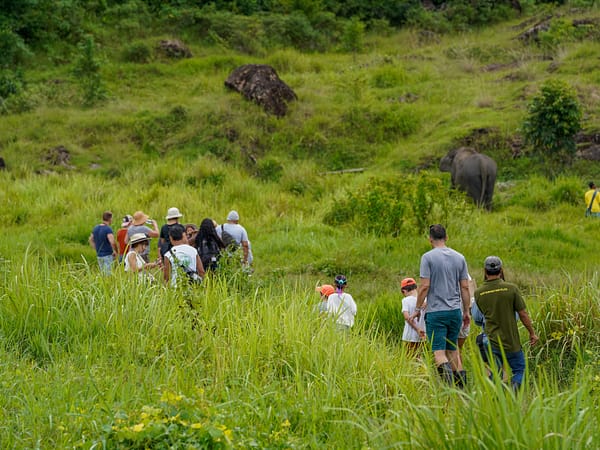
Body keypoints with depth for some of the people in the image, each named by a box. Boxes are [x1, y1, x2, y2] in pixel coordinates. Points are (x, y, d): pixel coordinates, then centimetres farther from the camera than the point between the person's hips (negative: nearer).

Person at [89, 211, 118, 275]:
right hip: (108, 255, -7)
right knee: (108, 275, -4)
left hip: (99, 255, 7)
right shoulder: (108, 229, -16)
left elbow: (90, 240, 20)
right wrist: (116, 251, -13)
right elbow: (112, 242, -28)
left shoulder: (96, 228, 7)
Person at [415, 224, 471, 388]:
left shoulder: (428, 257, -7)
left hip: (436, 311, -4)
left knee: (439, 351, -6)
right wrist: (466, 311, 16)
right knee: (453, 348, 17)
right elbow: (465, 287, 8)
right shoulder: (459, 257, 7)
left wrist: (418, 308, 0)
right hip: (455, 311, 5)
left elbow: (425, 286, -11)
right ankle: (460, 380, 5)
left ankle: (446, 370, -34)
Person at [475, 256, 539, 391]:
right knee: (519, 370, 15)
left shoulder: (478, 293, -3)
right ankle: (514, 387, -12)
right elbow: (523, 314, -5)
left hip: (492, 342, 2)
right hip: (511, 341, -2)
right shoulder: (511, 289, -10)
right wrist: (532, 333, 7)